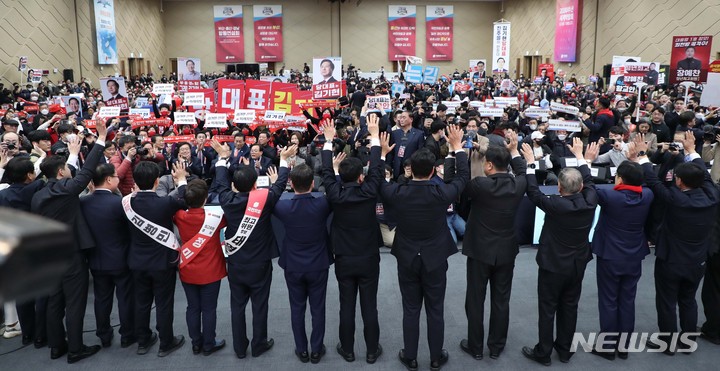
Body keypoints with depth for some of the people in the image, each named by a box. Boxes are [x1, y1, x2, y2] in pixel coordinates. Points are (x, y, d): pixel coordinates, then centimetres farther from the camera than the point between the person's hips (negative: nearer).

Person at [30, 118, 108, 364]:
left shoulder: (37, 196, 5)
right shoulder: (66, 188, -14)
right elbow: (87, 170, -14)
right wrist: (101, 139, -12)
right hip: (71, 254, -7)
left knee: (55, 301, 15)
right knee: (74, 303, 2)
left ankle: (56, 346, 26)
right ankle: (75, 349, 9)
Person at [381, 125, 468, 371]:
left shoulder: (396, 193, -17)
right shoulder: (442, 193, -19)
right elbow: (464, 177, 0)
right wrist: (457, 147, 10)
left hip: (406, 260, 1)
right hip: (435, 260, -1)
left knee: (410, 310, 14)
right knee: (435, 311, 13)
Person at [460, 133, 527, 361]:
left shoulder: (480, 186, -22)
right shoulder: (518, 186, -8)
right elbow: (523, 172, 15)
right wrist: (514, 150, 26)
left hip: (480, 251, -4)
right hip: (506, 251, 4)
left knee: (475, 300, 11)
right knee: (501, 300, 14)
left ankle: (475, 347, 23)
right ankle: (496, 347, 27)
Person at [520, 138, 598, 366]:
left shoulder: (555, 205, -28)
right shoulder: (590, 201, -14)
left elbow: (533, 191, -15)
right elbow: (589, 181, 6)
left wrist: (530, 162, -6)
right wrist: (579, 155, 18)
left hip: (553, 265, -5)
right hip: (578, 265, 5)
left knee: (547, 309, 8)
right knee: (569, 307, 17)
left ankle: (543, 353, 20)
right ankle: (564, 350, 31)